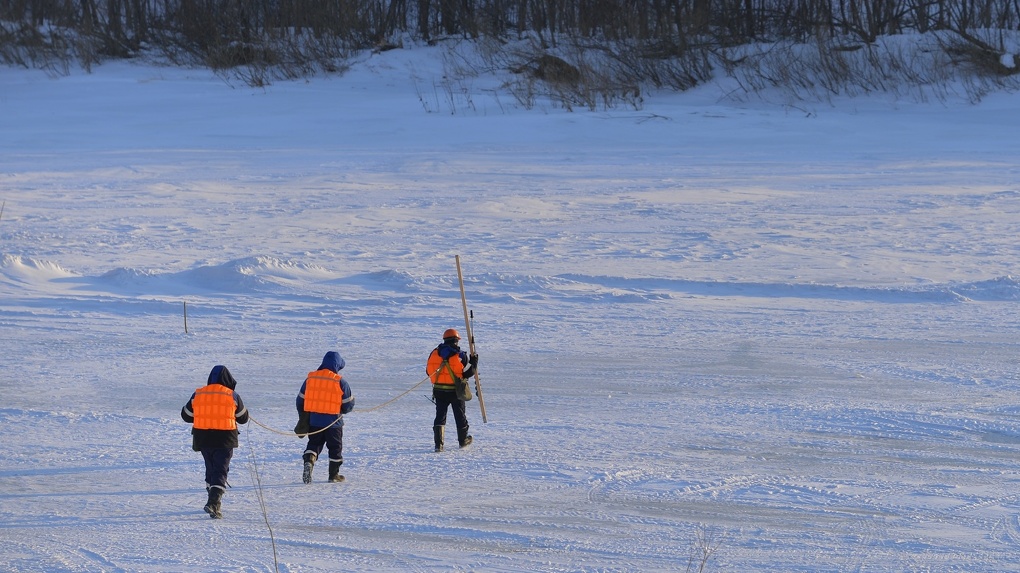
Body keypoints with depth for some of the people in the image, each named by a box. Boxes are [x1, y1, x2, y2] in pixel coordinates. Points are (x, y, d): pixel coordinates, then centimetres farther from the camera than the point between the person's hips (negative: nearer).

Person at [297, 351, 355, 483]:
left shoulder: (310, 378, 0)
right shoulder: (340, 382, -10)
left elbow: (301, 400, 7)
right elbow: (348, 404, -4)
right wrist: (343, 410, 21)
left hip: (313, 421, 3)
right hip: (333, 422, -2)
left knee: (314, 444, 14)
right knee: (335, 447, 13)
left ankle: (309, 461, -15)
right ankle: (334, 475, 19)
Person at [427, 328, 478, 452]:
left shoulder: (435, 353, 0)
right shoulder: (461, 355, -11)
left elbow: (429, 371, 7)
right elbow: (469, 372, -7)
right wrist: (474, 359, 7)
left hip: (439, 391, 2)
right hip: (456, 391, -2)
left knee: (440, 416, 3)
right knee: (460, 415, 16)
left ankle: (438, 443, -11)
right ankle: (463, 440, 31)